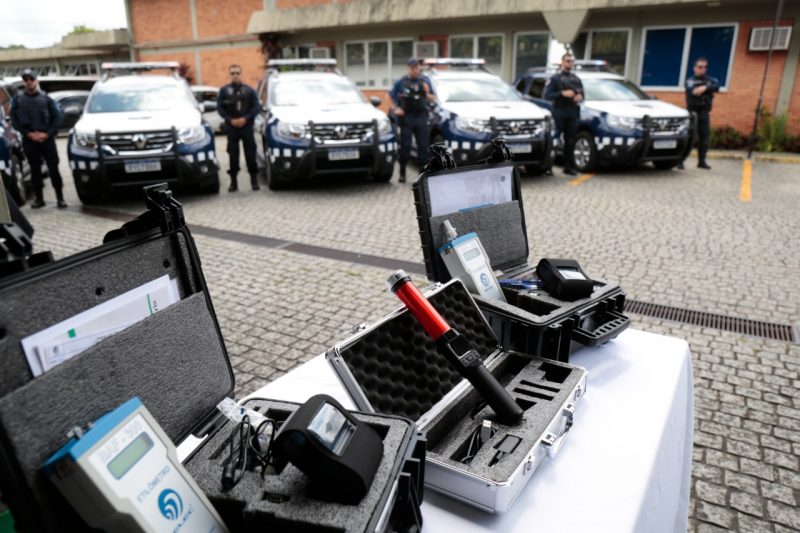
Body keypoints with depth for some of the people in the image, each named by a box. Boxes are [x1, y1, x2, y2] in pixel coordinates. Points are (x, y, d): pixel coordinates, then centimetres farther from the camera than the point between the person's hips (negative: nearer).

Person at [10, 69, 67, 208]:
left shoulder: (46, 98, 6)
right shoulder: (17, 99, 8)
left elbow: (57, 118, 2)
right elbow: (14, 120, 5)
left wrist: (47, 134, -10)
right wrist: (29, 134, -9)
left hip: (47, 138, -1)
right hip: (29, 140, 1)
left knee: (53, 169, -3)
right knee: (35, 170, 4)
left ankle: (60, 198, 2)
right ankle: (39, 198, 10)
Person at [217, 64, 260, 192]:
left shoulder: (249, 90, 7)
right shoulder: (224, 90, 8)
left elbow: (256, 107, 2)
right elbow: (220, 108, 5)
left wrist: (245, 118, -11)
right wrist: (230, 120, -9)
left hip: (247, 125, 0)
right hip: (231, 126, 1)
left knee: (250, 152, -1)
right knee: (233, 153, 1)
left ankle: (254, 179, 7)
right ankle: (233, 181, 7)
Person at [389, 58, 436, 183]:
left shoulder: (425, 80, 9)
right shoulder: (401, 82, 3)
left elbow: (433, 99, 13)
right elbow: (391, 96, 9)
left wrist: (427, 93, -7)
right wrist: (395, 109, -2)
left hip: (421, 117, 2)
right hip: (406, 118, -2)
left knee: (423, 146, 1)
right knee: (405, 146, 0)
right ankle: (402, 173, 9)